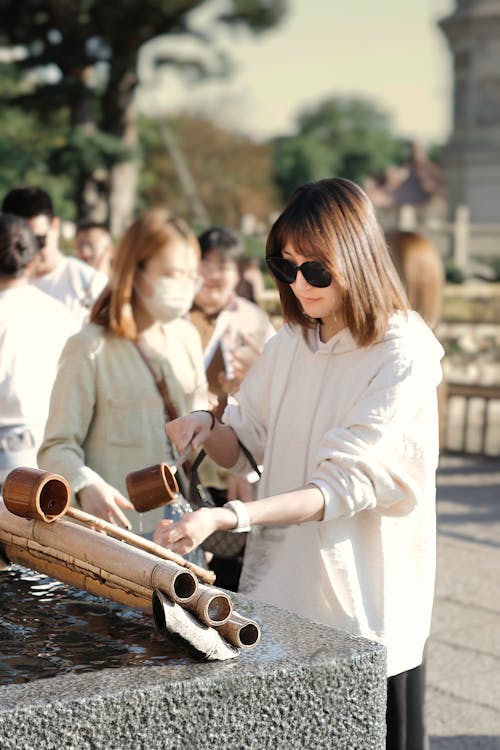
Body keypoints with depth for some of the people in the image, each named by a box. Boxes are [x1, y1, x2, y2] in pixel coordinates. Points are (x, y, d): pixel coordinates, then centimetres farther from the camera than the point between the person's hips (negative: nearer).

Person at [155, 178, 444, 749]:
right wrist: (206, 428, -8)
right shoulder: (291, 343, 7)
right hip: (276, 590, 6)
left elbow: (345, 487, -22)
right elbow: (244, 443, 15)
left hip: (362, 606, -6)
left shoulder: (403, 355, -15)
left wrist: (228, 517, -33)